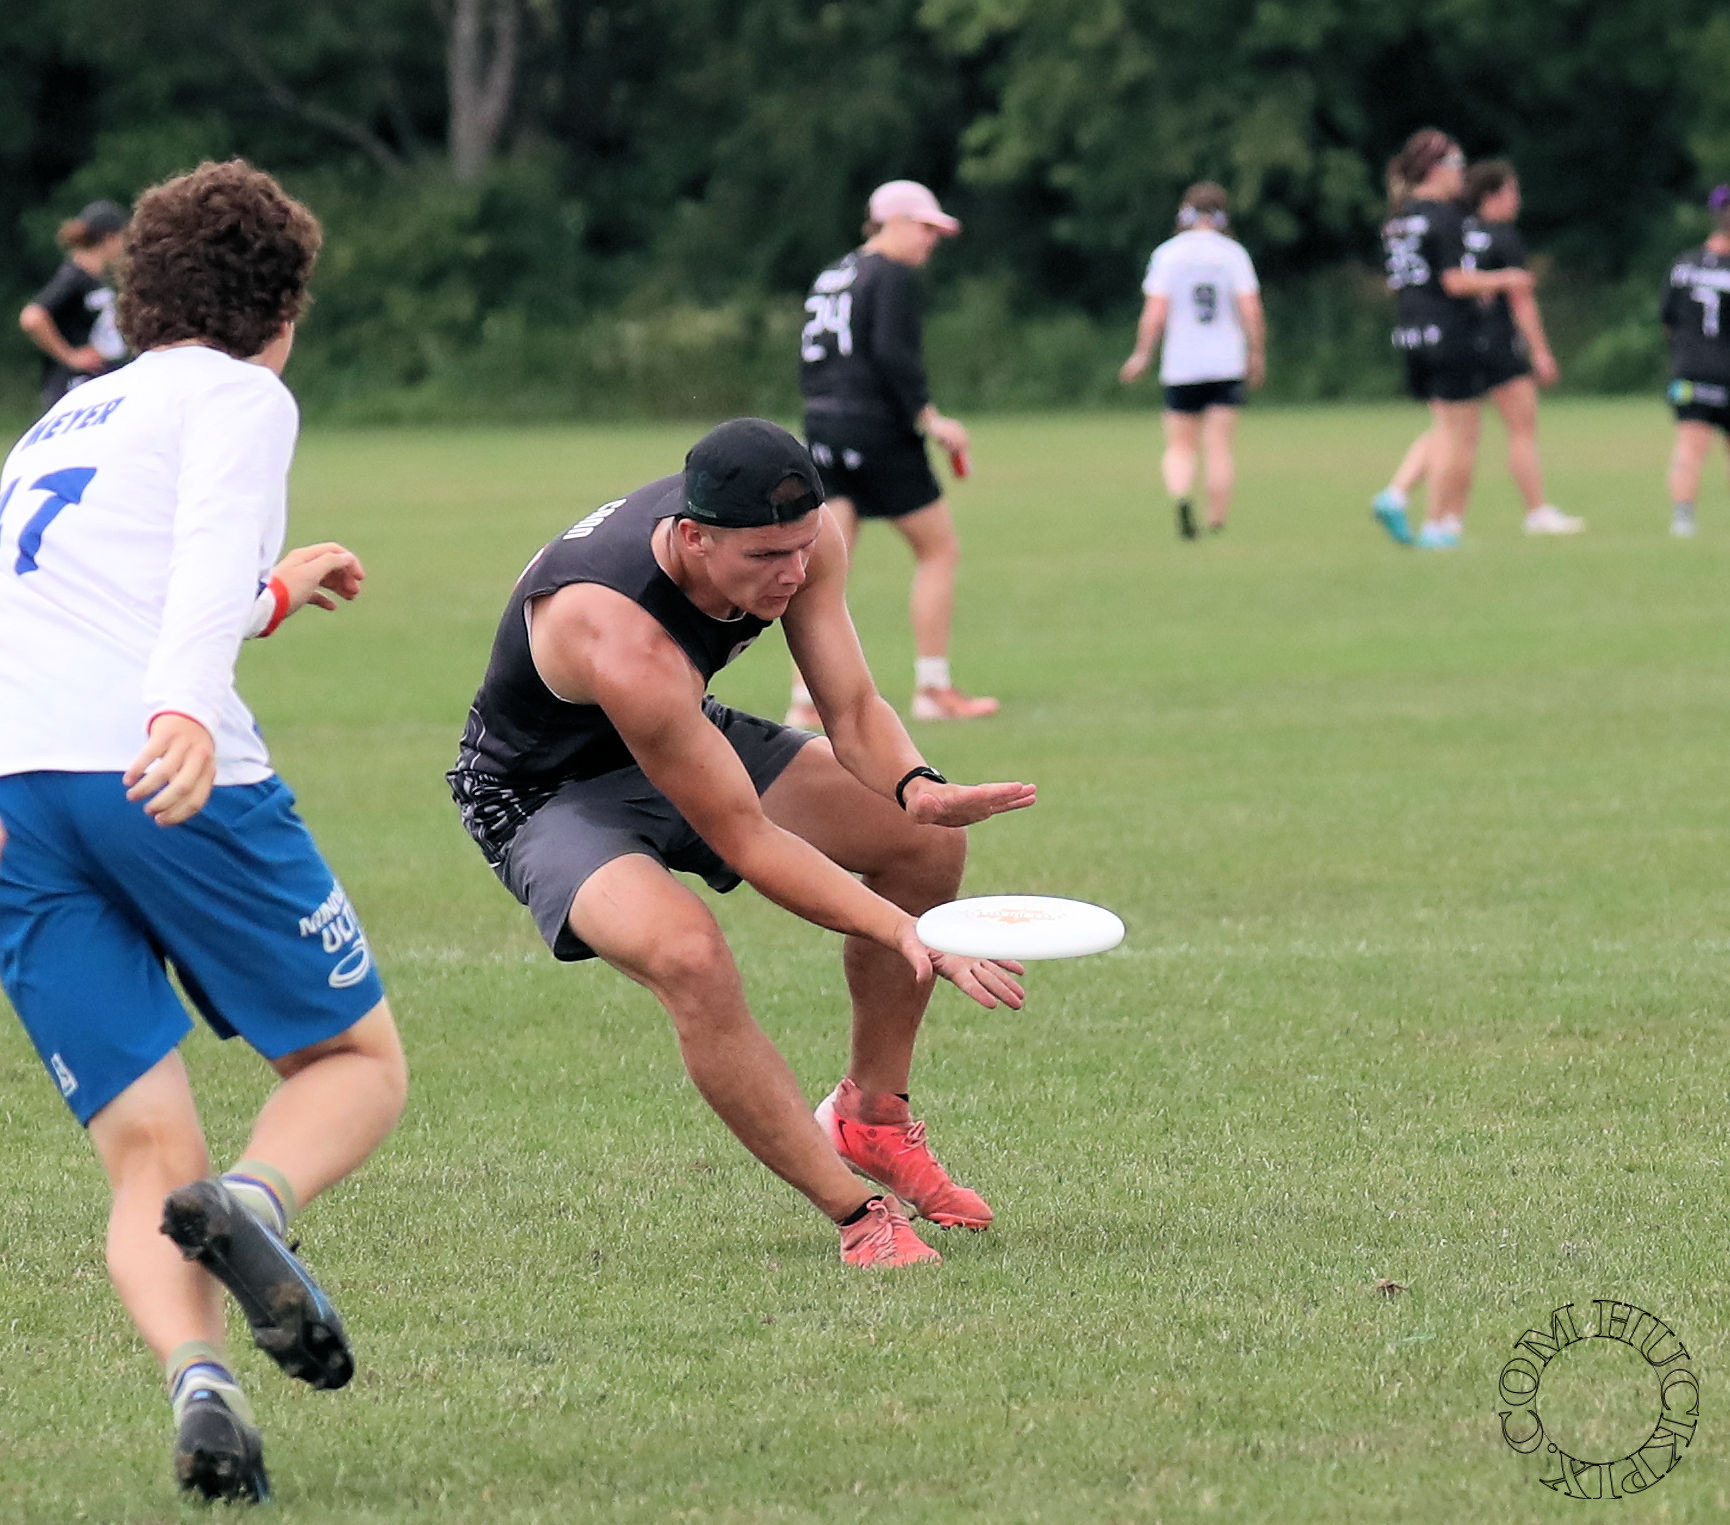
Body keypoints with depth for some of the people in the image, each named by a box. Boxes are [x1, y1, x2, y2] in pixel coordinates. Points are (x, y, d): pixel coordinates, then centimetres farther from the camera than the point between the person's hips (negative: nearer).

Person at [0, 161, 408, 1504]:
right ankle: (254, 1201, -23)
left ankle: (194, 1372, -27)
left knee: (148, 1161, 2)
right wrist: (184, 708, -27)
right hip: (168, 777, -5)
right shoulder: (237, 393, 11)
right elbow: (213, 543, -10)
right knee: (359, 1063, 10)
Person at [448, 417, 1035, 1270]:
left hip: (686, 734, 8)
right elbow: (746, 844, -36)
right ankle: (860, 1215, -21)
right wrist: (907, 934, -40)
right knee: (689, 956, -35)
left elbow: (852, 708, -13)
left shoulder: (799, 536, -22)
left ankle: (870, 1116, 17)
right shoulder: (620, 639, -42)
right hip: (546, 796, -8)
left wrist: (915, 785, -35)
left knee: (927, 840, -1)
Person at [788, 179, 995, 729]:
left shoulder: (831, 276, 17)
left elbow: (809, 360, 17)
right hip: (879, 431, -8)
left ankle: (805, 700, -4)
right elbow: (893, 353, -20)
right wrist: (929, 418, -17)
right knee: (939, 549, 5)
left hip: (823, 429, 8)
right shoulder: (894, 276, -9)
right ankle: (933, 688, 5)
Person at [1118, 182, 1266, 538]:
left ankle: (1181, 497, -21)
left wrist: (1141, 355, 4)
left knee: (1180, 447, 6)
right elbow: (1251, 310, -5)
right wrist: (1257, 354, 6)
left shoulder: (1167, 254, -1)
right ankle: (1217, 520, 0)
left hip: (1181, 367, -1)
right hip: (1227, 365, 1)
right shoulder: (1234, 253, 1)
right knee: (1219, 448, 5)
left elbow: (1155, 312, -6)